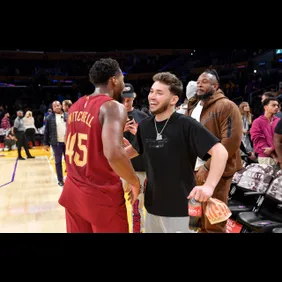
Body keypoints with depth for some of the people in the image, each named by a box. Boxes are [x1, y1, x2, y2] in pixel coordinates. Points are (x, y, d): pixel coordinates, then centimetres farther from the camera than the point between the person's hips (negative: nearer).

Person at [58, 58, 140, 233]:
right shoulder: (113, 107, -16)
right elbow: (114, 153, -30)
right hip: (102, 195, -7)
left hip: (73, 191, 7)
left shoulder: (76, 106, 8)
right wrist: (135, 182, -16)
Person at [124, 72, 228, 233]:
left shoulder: (186, 125, -16)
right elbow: (135, 149, 22)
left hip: (180, 208, -6)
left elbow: (220, 151, -22)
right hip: (152, 206, 6)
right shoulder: (145, 125, 3)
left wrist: (209, 186, -33)